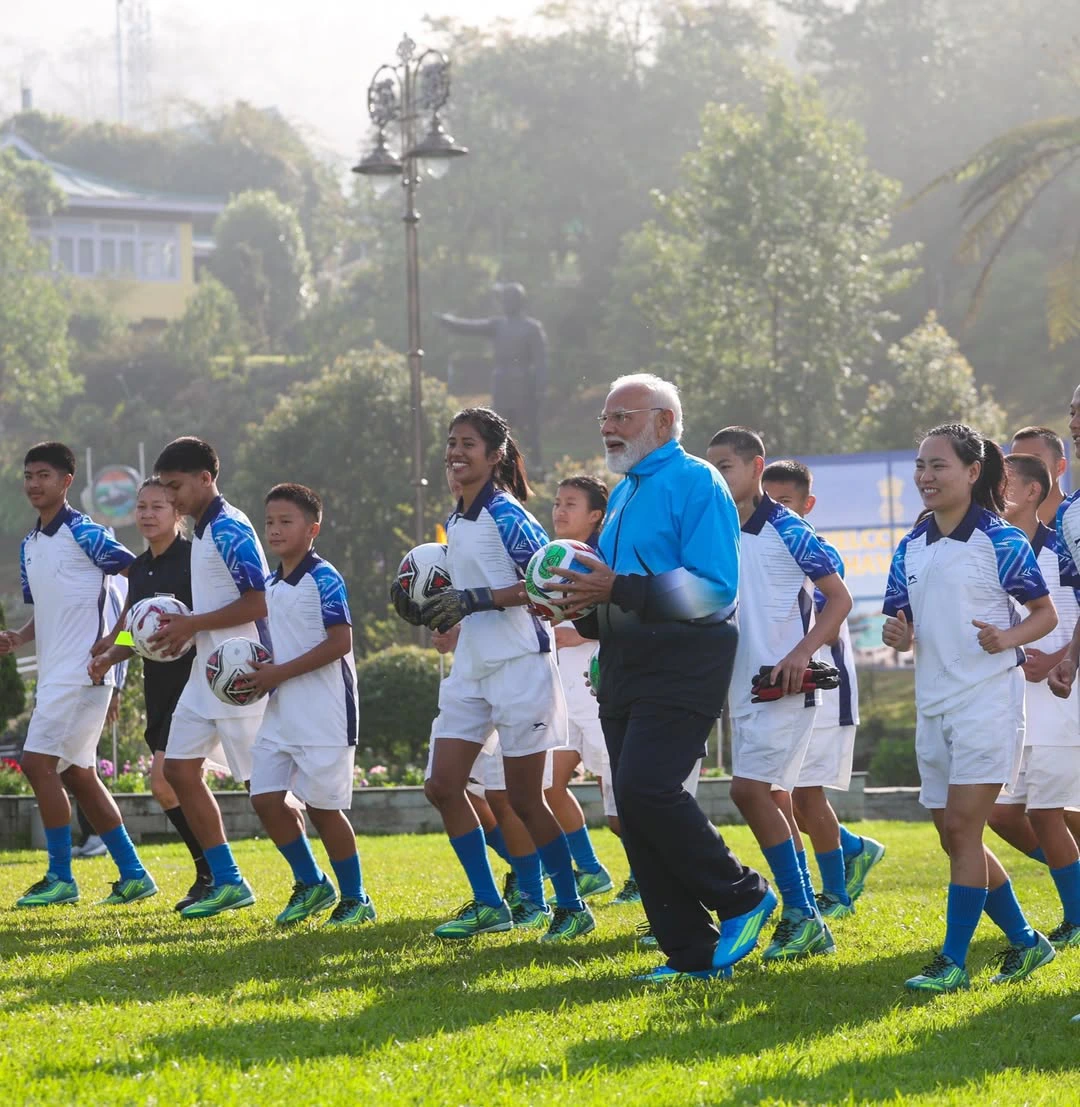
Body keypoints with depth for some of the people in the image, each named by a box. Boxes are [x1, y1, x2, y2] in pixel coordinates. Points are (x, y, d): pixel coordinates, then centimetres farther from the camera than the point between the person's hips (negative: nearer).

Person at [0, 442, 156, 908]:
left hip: (82, 671, -9)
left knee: (38, 762, -13)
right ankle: (133, 875, 14)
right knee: (78, 775, 9)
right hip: (54, 673, 9)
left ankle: (60, 878, -8)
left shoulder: (83, 533, -10)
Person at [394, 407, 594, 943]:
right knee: (442, 785, 3)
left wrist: (476, 599, -25)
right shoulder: (455, 522, 12)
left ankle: (572, 907, 11)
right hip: (472, 668, 9)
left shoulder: (506, 515, -14)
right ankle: (487, 905, 12)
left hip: (519, 667, -9)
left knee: (524, 799, -3)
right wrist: (430, 610, 4)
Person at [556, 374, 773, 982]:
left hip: (683, 664, -9)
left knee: (646, 787, -22)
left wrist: (619, 590, -24)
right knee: (635, 806, 4)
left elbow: (715, 589, -20)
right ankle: (692, 953, 9)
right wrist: (584, 602, 5)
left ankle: (743, 898, -4)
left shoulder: (696, 483, -9)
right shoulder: (624, 494, 19)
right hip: (626, 667, 9)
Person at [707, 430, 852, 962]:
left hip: (782, 685, -8)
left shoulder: (784, 529, -9)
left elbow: (839, 598, -11)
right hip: (741, 685, 8)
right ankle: (807, 924, 15)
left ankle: (799, 913, -9)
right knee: (773, 801, 9)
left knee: (750, 789, -16)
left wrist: (802, 654, -21)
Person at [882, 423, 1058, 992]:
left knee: (962, 828, -10)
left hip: (987, 698, -7)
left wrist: (1006, 638, -22)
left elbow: (1045, 614, -3)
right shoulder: (910, 548, 12)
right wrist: (897, 634, -8)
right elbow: (903, 626, 15)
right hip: (932, 705, 7)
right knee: (955, 836, 10)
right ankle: (1025, 941, 24)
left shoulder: (1000, 540, -7)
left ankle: (953, 961, -7)